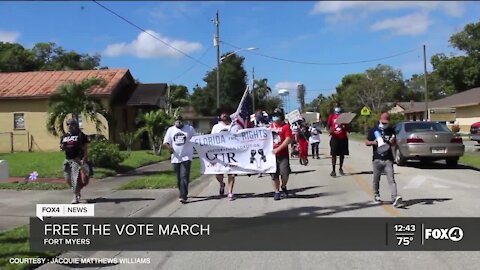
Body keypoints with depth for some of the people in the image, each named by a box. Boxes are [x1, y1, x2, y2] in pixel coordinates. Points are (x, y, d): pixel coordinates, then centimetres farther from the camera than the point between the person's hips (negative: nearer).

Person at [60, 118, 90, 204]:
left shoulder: (81, 135, -3)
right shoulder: (65, 136, 15)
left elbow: (85, 148, -7)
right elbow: (62, 148, 23)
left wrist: (84, 159, -16)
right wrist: (62, 147, -2)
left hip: (77, 159, -7)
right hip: (67, 159, 7)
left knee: (76, 178, -9)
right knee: (68, 179, 11)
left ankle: (75, 197, -2)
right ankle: (78, 192, 33)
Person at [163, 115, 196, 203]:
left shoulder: (190, 129, 4)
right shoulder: (170, 130, 10)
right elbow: (165, 142, 7)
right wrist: (169, 148, -13)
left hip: (186, 157, -4)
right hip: (176, 158, 4)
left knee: (184, 177, -14)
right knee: (179, 178, 11)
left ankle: (183, 196, -18)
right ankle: (183, 194, 28)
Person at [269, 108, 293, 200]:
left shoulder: (286, 126, -4)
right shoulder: (270, 126, 11)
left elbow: (288, 140, -14)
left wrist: (278, 149, -18)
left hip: (283, 154, -4)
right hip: (272, 154, 4)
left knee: (285, 173, -10)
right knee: (274, 175, 6)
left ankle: (283, 186, 20)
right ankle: (277, 192, 19)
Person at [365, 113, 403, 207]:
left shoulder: (391, 130, 7)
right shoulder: (374, 130, 2)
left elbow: (394, 143, 14)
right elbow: (367, 142, 5)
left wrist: (392, 142, -9)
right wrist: (373, 142, -16)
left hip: (388, 159, 0)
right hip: (377, 159, 0)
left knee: (391, 179, -10)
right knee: (376, 179, 10)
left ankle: (395, 198, -18)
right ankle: (376, 196, 27)